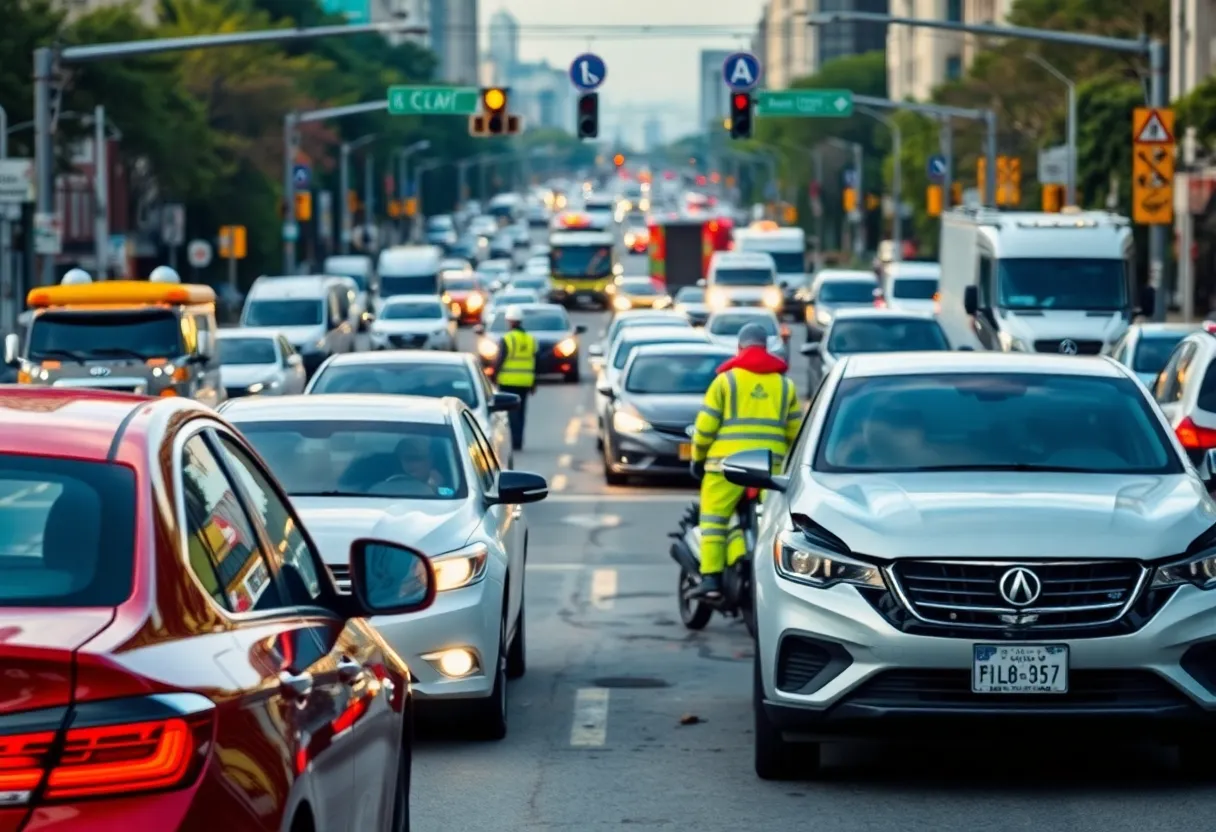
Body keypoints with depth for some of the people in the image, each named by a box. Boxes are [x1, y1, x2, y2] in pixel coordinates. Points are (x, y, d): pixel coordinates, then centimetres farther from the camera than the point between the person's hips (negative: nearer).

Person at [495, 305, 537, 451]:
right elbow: (534, 363, 12)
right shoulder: (530, 339, 9)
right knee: (520, 411, 11)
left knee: (510, 412, -3)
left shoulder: (507, 339, -10)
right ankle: (518, 442, 13)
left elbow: (499, 361, -12)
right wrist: (533, 383, 17)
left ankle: (513, 441, -9)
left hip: (508, 382, -5)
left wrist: (494, 377, -3)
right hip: (525, 382, 5)